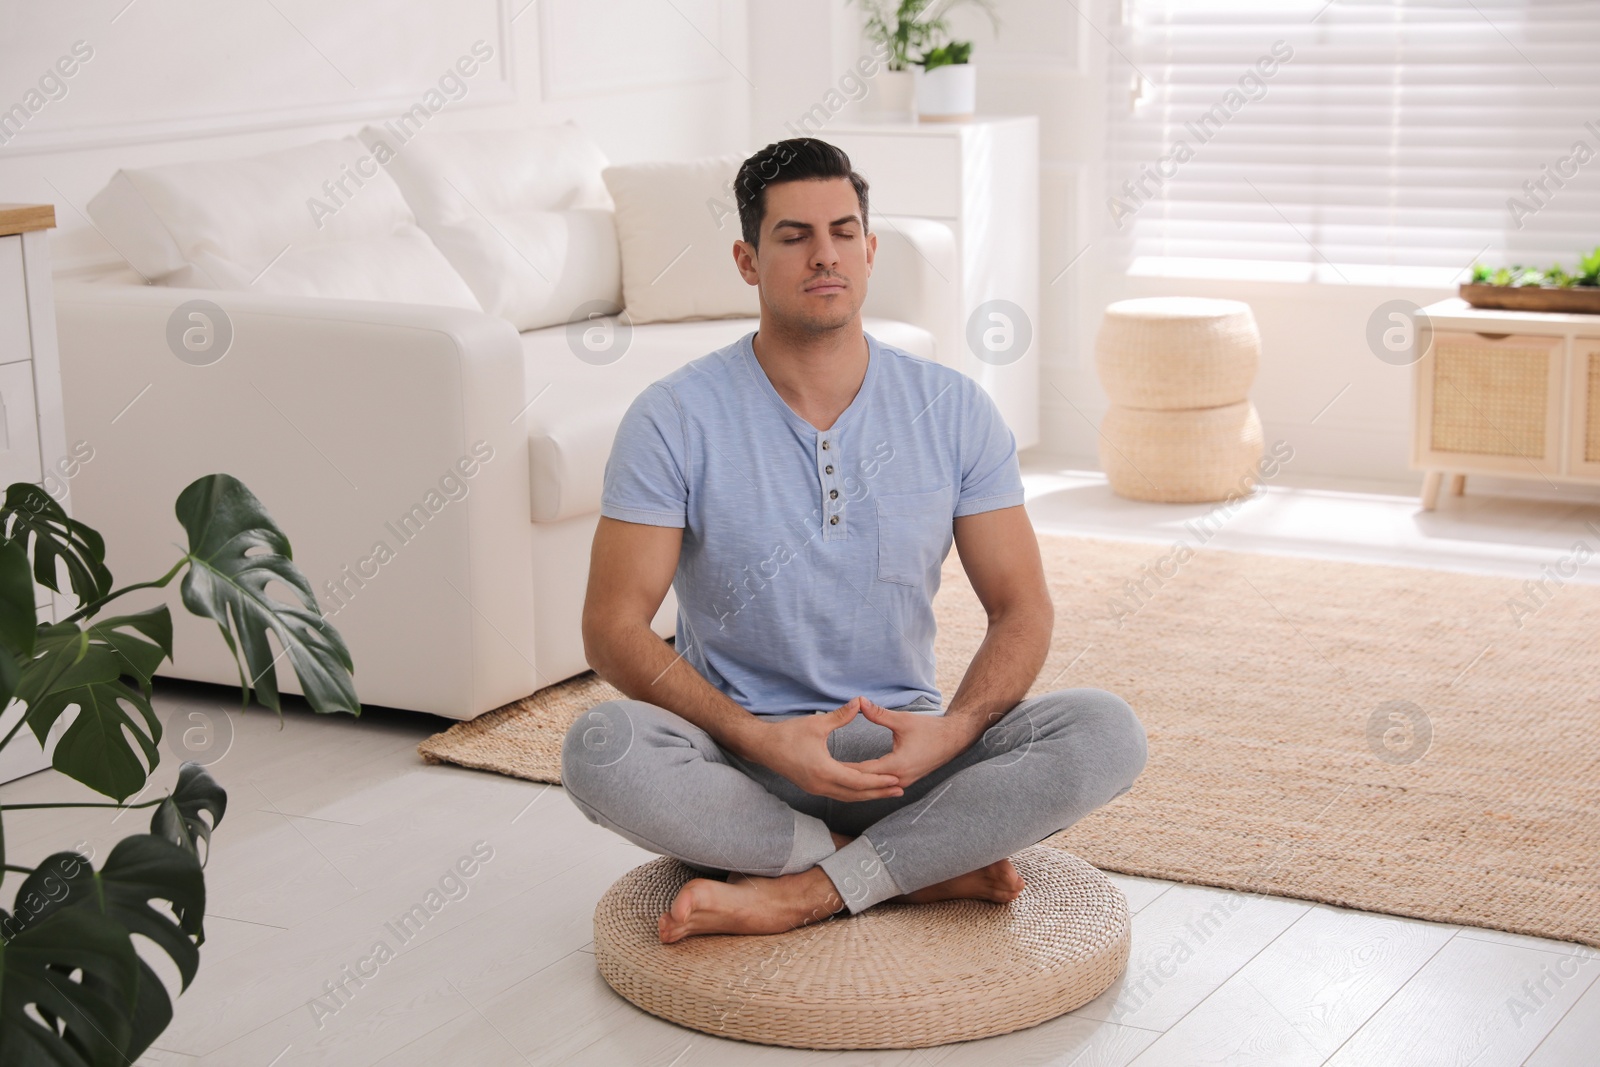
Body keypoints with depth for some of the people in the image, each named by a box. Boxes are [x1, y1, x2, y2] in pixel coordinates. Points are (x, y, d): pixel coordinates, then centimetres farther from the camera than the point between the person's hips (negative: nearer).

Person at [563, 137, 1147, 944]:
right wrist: (760, 738, -26)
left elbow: (1022, 610, 1)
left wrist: (949, 733, -20)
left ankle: (799, 893, -24)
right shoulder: (674, 419, -7)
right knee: (602, 750, -34)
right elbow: (613, 627, -11)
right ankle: (928, 865, -20)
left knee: (1106, 734, -23)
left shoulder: (954, 411, 0)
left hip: (899, 752, 2)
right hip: (738, 758, -2)